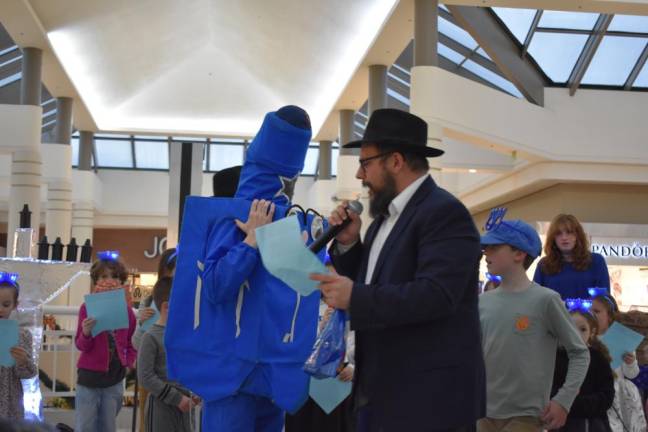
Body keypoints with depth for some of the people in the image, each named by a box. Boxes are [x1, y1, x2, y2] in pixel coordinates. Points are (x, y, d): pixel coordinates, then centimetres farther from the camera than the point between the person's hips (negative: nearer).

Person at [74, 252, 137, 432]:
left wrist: (129, 361, -1)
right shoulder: (87, 308, -6)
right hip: (89, 376, -3)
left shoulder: (127, 311, 3)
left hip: (115, 378, 3)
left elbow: (131, 343, 16)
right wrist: (86, 333, -28)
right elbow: (81, 345, -8)